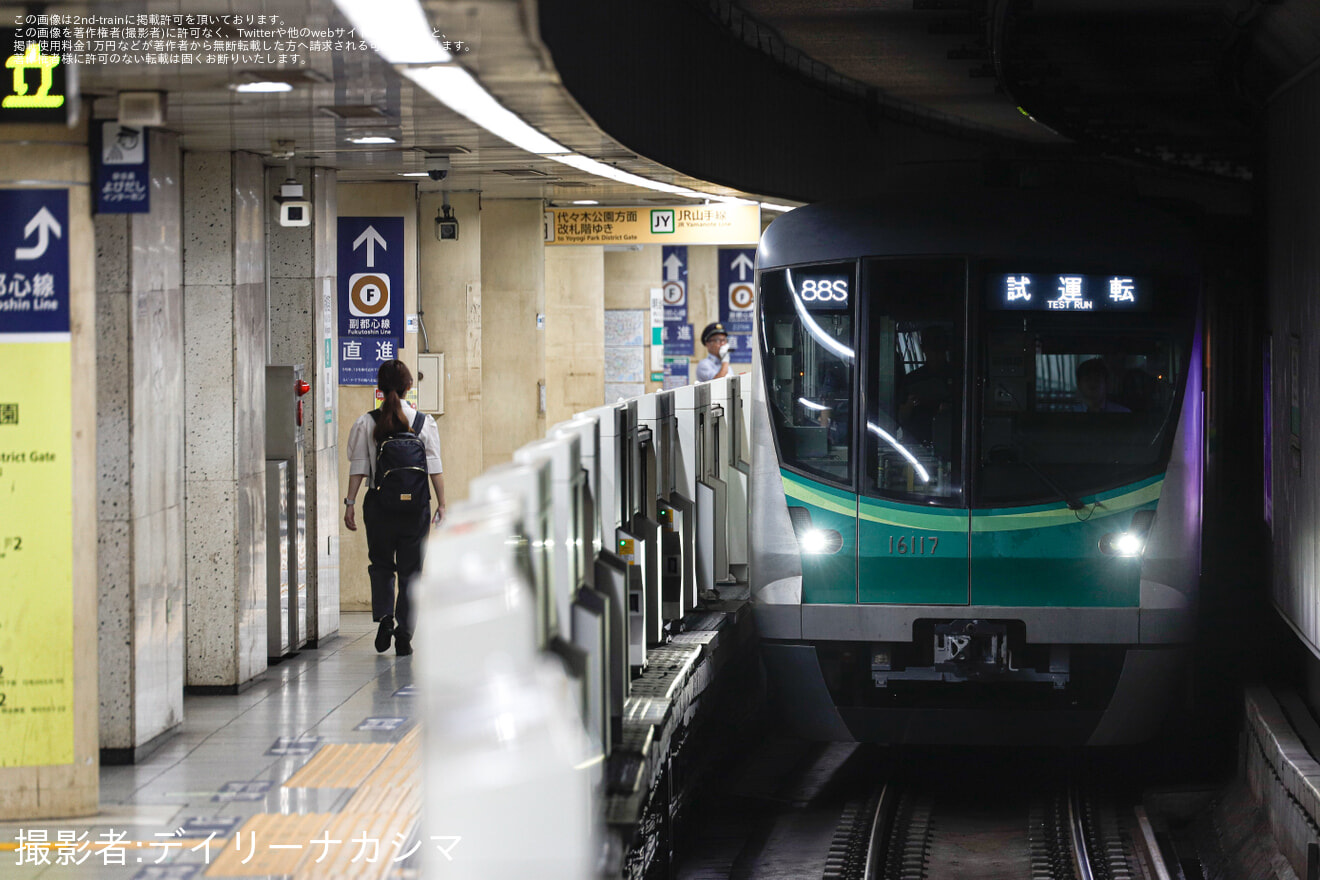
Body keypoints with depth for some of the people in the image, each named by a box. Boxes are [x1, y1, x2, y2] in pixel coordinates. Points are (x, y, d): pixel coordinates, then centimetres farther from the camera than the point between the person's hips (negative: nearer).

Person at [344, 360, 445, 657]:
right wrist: (441, 504, 0)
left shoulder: (366, 423, -3)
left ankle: (384, 616, -4)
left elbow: (358, 468, -3)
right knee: (410, 570, 8)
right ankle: (404, 636, 6)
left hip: (379, 504, 0)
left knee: (380, 564, 18)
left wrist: (350, 503, 1)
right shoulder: (425, 422, -3)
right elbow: (434, 467, -4)